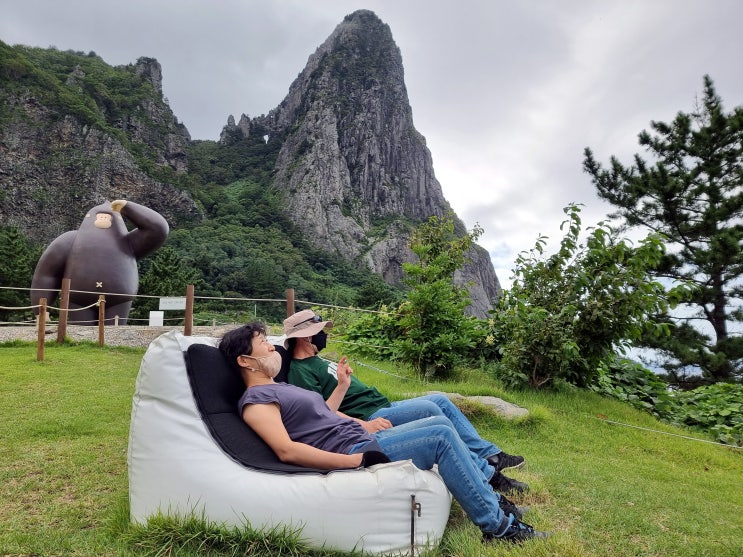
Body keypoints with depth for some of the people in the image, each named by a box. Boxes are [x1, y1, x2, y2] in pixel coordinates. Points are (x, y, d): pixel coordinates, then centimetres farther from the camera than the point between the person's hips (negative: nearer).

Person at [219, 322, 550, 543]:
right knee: (441, 436, -16)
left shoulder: (280, 388, 21)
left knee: (439, 423, 9)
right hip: (352, 454, -10)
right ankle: (497, 525, -5)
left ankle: (486, 493, 17)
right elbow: (286, 450, -22)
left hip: (363, 442, 10)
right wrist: (355, 460, -26)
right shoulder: (256, 398, -10)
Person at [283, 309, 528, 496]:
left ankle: (490, 455, 6)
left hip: (381, 408, 10)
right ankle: (486, 474, -15)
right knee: (429, 409, -23)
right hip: (369, 419, -10)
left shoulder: (316, 362, 21)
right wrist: (364, 425, -27)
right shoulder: (299, 371, -10)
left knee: (440, 400, 3)